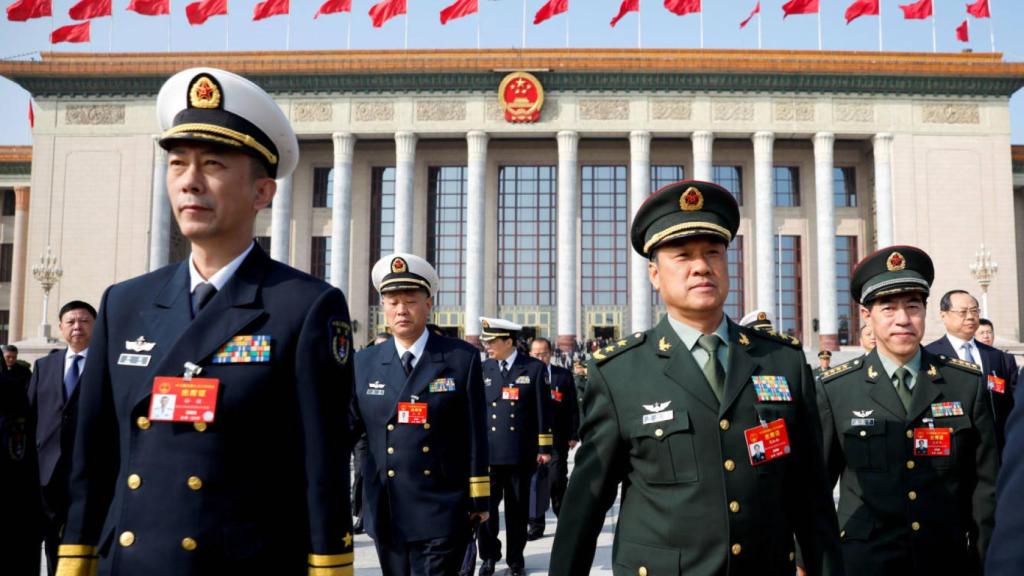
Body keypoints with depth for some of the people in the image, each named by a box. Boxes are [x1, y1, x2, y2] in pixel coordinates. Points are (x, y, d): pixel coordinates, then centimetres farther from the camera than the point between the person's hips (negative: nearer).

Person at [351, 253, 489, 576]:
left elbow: (475, 434, -3)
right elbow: (348, 425, 3)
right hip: (385, 513, 4)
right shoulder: (365, 363, 5)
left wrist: (479, 500, -3)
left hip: (442, 514, -3)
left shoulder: (462, 359, -3)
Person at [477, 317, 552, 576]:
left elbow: (543, 409, -1)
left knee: (518, 508, 9)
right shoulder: (483, 369, 5)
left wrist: (544, 448, -3)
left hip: (520, 453, -1)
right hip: (487, 451, 2)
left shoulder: (534, 368, -1)